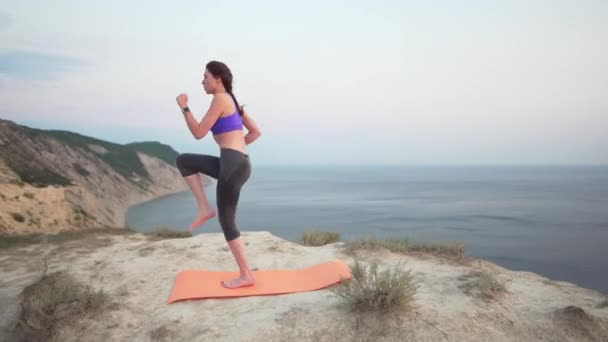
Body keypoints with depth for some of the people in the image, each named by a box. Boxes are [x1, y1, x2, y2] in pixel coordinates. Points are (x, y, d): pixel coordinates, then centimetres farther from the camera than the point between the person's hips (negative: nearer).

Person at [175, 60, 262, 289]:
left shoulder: (220, 99, -8)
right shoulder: (232, 101, 19)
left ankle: (246, 276, 12)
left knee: (226, 220, 3)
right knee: (183, 161, 18)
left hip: (233, 166, -9)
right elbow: (256, 132, 20)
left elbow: (199, 133, -9)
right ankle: (204, 209, 12)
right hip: (236, 163, 9)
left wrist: (184, 107, 2)